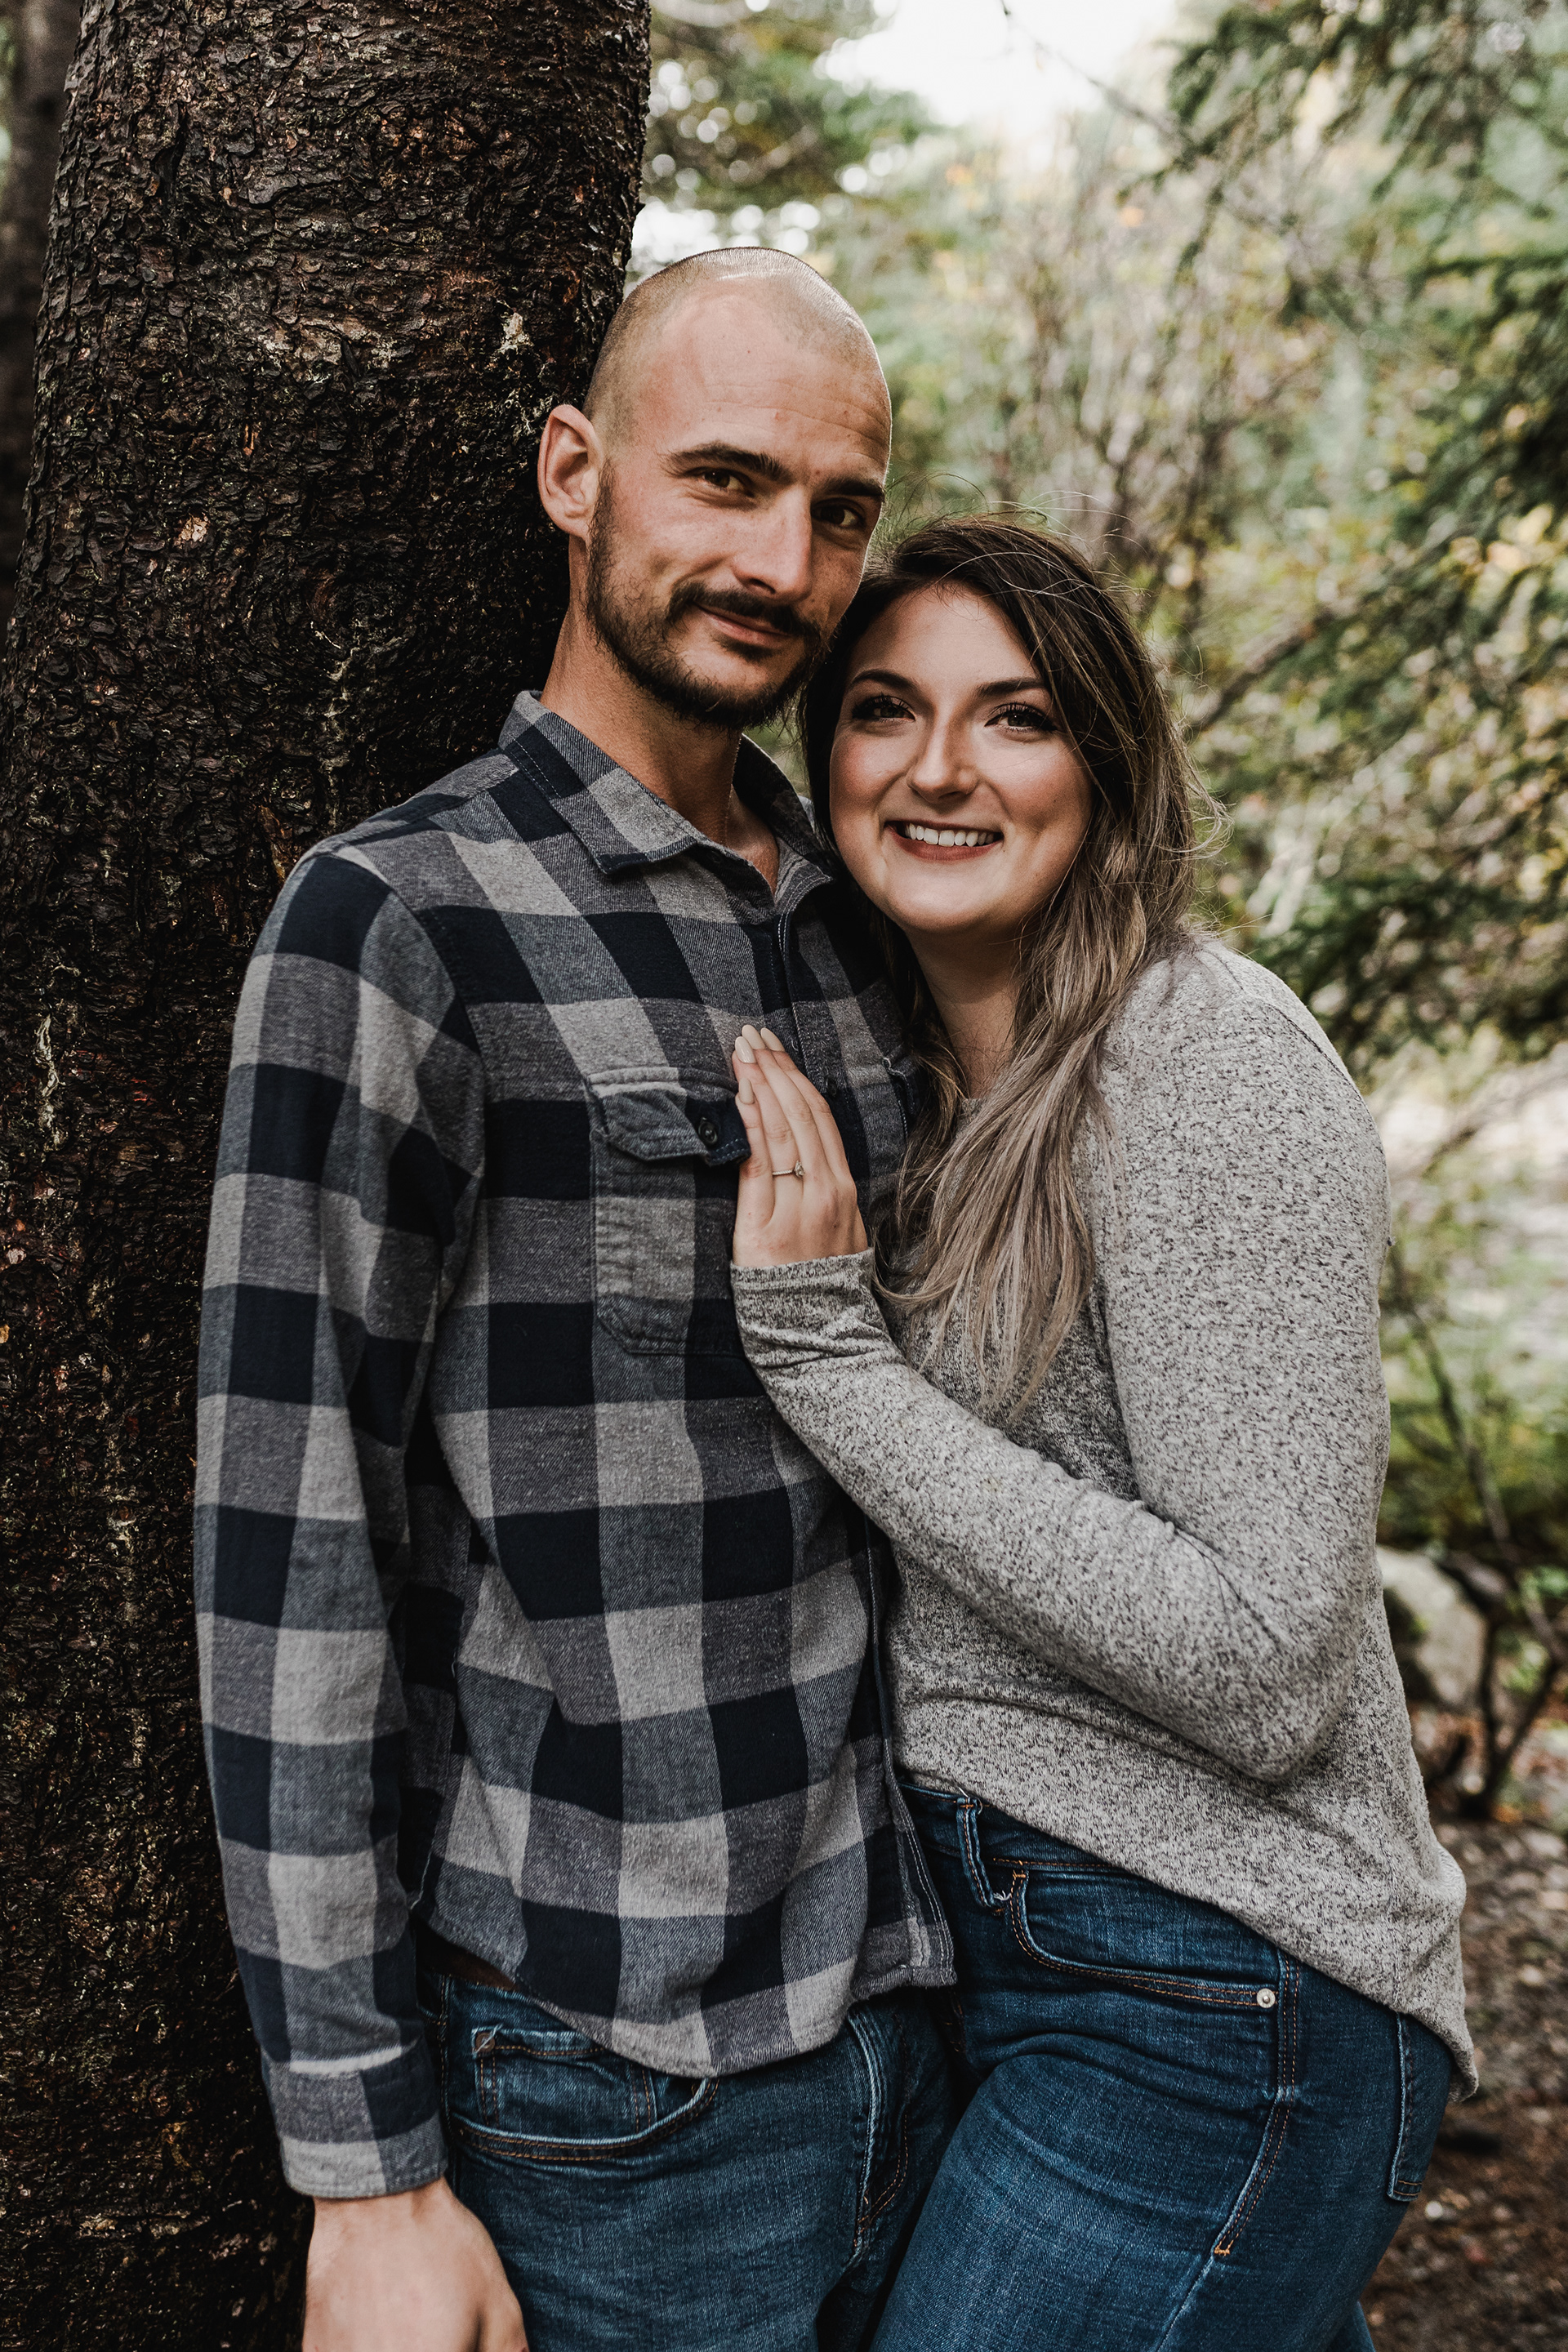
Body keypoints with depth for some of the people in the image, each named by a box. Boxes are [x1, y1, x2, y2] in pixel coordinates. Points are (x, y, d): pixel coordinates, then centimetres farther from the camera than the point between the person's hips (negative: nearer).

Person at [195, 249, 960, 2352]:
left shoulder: (849, 931, 9)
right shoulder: (399, 923, -12)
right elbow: (288, 1552, -15)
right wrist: (367, 2173, -14)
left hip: (896, 2012, 7)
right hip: (606, 2085, -6)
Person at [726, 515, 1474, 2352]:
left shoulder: (1212, 1062, -17)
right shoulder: (932, 1085, 9)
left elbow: (1262, 1667, -23)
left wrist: (828, 1355, -21)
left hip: (1209, 2009, -8)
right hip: (990, 1931, 8)